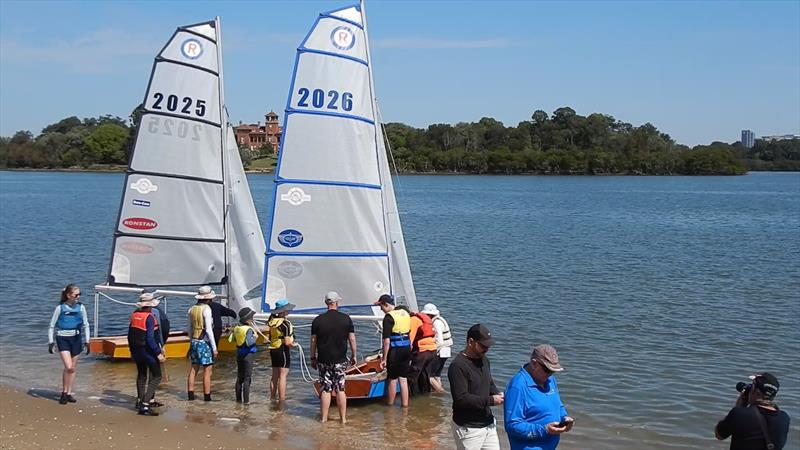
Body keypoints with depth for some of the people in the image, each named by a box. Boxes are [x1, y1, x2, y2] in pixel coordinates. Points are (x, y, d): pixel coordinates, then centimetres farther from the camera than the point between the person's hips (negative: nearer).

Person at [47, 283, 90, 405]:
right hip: (63, 339, -3)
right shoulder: (60, 308, -7)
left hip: (76, 339, 3)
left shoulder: (81, 307, 2)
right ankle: (64, 392, 2)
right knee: (68, 367, -14)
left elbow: (86, 325, 11)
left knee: (73, 368, 9)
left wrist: (86, 341, 7)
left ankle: (69, 393, 20)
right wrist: (51, 342, -2)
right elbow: (52, 326, 1)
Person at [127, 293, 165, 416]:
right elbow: (150, 338, -23)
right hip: (148, 351, -8)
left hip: (137, 351, 8)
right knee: (156, 377, -2)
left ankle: (140, 401, 32)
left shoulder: (134, 316, 5)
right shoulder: (149, 317, -17)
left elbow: (130, 335, 13)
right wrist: (158, 353, -20)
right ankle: (145, 405, -11)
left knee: (141, 375, 23)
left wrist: (132, 350, 24)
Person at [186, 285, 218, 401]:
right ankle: (207, 397, -2)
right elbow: (208, 330, -16)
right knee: (207, 371, -2)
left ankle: (190, 394, 16)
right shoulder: (206, 309, -13)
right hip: (204, 343, -7)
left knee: (193, 369, 13)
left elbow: (190, 329, 14)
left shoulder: (192, 309, 8)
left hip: (194, 342, 7)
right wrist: (214, 348, -13)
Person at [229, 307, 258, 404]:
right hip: (248, 354, -7)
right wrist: (255, 337, -15)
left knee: (239, 377, 15)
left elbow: (231, 339, 13)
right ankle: (246, 400, -1)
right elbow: (248, 342, -31)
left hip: (239, 353, 7)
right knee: (247, 378, -1)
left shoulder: (237, 328, 2)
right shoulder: (249, 329, -20)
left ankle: (238, 398, 21)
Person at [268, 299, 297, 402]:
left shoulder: (273, 321, 6)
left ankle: (272, 398, 22)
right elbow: (287, 342, -21)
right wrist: (292, 344, -2)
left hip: (273, 350, 8)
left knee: (274, 376, 15)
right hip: (283, 350, -8)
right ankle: (282, 401, -3)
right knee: (283, 376, -4)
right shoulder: (285, 323, -17)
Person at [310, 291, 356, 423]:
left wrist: (313, 358, 12)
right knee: (340, 389, 5)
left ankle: (324, 417, 9)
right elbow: (352, 339, -1)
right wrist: (353, 355, 10)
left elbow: (313, 341, 3)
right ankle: (343, 418, 9)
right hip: (340, 360, -1)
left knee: (325, 389, 5)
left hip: (323, 360, 1)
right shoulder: (346, 318, -3)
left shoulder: (318, 320, -1)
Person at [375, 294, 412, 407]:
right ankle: (405, 404, 15)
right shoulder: (405, 313, 10)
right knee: (403, 378, 12)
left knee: (392, 379, 5)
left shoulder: (389, 318, -15)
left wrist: (384, 358, -12)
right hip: (407, 349, 7)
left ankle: (390, 406, 15)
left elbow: (387, 341, -17)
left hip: (395, 350, -7)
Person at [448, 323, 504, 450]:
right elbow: (461, 399, -26)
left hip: (488, 424, 8)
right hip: (468, 428, -8)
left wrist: (498, 394, 0)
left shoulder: (484, 360, 8)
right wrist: (490, 401, -22)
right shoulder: (458, 366, -20)